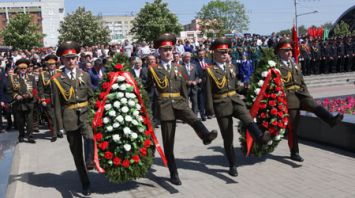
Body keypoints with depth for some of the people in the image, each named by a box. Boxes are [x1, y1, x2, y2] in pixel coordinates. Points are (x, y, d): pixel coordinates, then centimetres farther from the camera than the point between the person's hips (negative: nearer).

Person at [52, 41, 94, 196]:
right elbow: (57, 104, 0)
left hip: (85, 114, 1)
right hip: (70, 118, 0)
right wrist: (60, 124, -3)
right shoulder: (57, 79, 0)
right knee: (76, 153, 9)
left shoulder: (85, 75, 5)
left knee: (90, 138, -32)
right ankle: (85, 183, 21)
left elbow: (91, 96, 9)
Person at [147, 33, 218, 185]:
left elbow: (183, 89, 16)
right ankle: (173, 173, 11)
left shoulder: (179, 68, 12)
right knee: (168, 141, 1)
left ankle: (206, 136, -60)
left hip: (179, 102, 2)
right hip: (165, 105, -2)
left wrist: (186, 105, 14)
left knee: (193, 119, -32)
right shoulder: (153, 69, 3)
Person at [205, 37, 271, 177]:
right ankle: (233, 166, 16)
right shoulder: (210, 70, -5)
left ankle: (260, 138, -53)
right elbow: (208, 91, -7)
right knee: (227, 138, 4)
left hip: (235, 100, 4)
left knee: (248, 120, -29)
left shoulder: (232, 67, 12)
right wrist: (210, 109, -10)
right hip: (221, 105, -3)